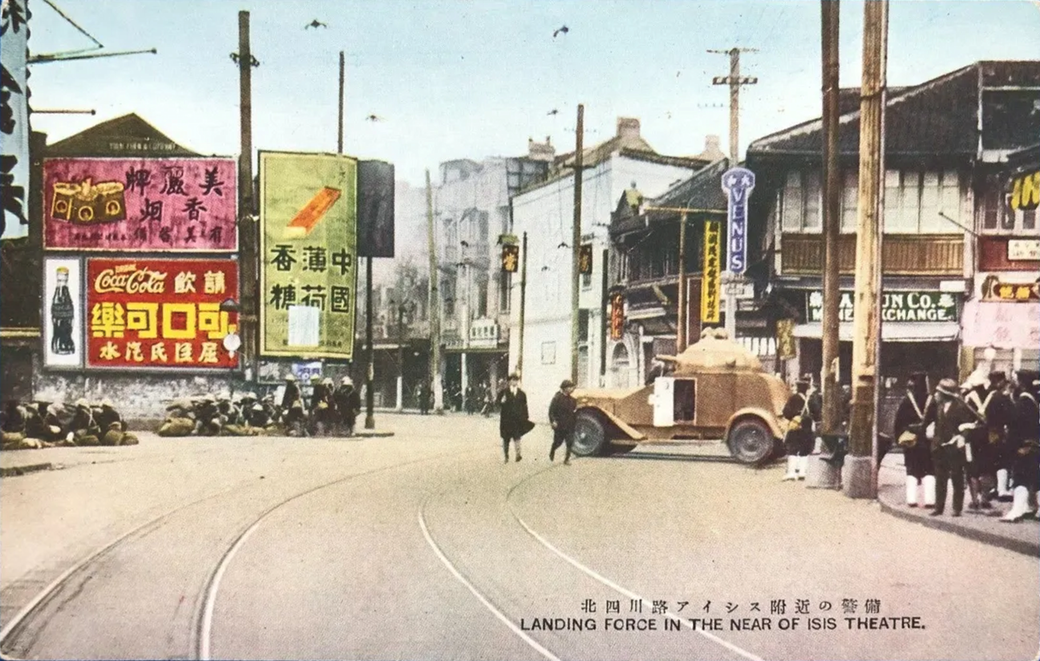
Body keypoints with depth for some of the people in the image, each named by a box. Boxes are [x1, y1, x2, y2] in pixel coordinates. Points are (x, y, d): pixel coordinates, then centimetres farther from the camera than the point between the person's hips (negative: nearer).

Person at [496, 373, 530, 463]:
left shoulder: (522, 394, 9)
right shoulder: (504, 392, 5)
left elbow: (524, 407, 10)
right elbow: (497, 402, 3)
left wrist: (526, 418, 5)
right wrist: (501, 401, -20)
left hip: (518, 419, 0)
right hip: (506, 420, 0)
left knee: (517, 436, -16)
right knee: (506, 439, 8)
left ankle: (518, 454, -24)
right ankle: (506, 456, 21)